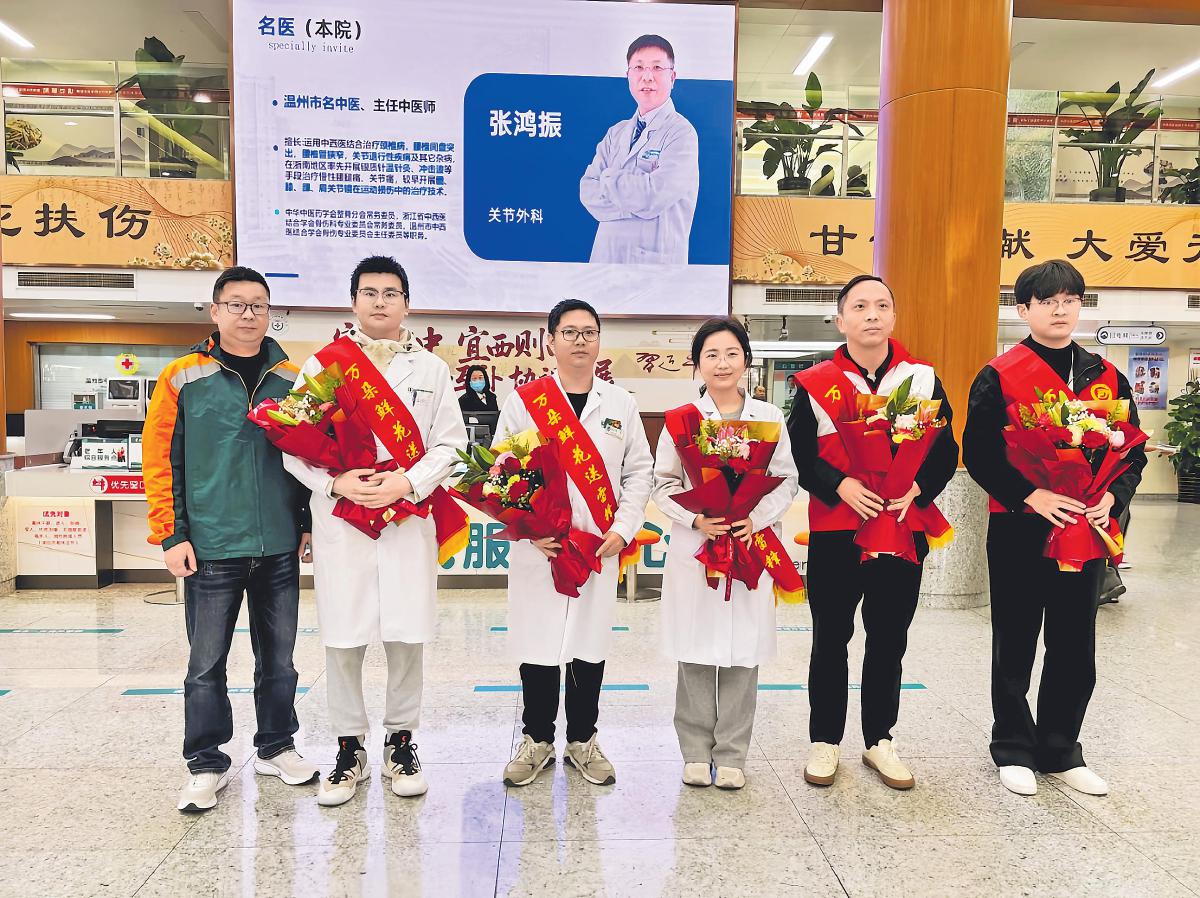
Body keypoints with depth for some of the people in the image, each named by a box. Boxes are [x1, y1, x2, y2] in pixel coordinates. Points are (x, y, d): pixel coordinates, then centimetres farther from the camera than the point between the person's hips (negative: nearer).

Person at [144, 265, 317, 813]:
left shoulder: (291, 379, 6)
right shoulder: (182, 378, -1)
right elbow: (160, 461, -2)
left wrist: (309, 522, 6)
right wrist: (171, 536, -7)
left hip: (280, 546, 3)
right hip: (211, 548, -2)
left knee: (278, 656, 13)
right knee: (207, 662, 7)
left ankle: (276, 747, 30)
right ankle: (206, 763, 23)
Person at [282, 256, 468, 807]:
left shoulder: (431, 368, 9)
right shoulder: (322, 364, 7)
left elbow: (450, 444, 3)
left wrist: (405, 483, -12)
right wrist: (336, 483, -13)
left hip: (409, 519, 1)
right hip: (339, 519, 0)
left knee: (406, 636, 5)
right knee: (342, 640, 5)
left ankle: (401, 742, 23)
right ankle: (349, 747, 22)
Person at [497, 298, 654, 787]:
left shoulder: (620, 403, 8)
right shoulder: (523, 400, 2)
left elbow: (639, 471, 7)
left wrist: (623, 528, -5)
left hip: (601, 547, 2)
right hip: (537, 548, -1)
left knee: (590, 643, 9)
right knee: (537, 642, 6)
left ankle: (582, 739, 27)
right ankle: (537, 739, 25)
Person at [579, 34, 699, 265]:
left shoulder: (681, 133, -8)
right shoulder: (616, 133, 10)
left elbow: (653, 196, -21)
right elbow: (588, 192, 0)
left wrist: (609, 177, -5)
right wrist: (635, 201, -15)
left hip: (655, 259, -5)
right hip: (605, 254, 5)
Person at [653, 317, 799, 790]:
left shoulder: (769, 418, 6)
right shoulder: (681, 419, 3)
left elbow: (787, 481, 6)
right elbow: (663, 485, 3)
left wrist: (756, 518, -11)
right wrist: (696, 518, -13)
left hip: (751, 549, 1)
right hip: (693, 549, 0)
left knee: (742, 651, 4)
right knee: (696, 651, 4)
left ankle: (731, 755, 19)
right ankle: (696, 752, 20)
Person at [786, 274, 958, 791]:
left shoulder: (923, 379, 5)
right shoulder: (816, 384, 0)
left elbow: (946, 450, 4)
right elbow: (799, 454, -2)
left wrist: (917, 487, -14)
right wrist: (842, 487, -17)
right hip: (835, 533, -1)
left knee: (889, 642, 12)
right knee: (830, 641, 8)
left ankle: (879, 740, 29)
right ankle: (825, 741, 24)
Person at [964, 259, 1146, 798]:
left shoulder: (1107, 378, 8)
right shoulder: (999, 376, -5)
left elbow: (1133, 452, 10)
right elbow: (978, 453, -10)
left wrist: (1111, 497, -8)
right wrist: (1031, 496, -20)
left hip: (1087, 532, 4)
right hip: (1019, 531, -4)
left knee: (1075, 649, 12)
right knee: (1015, 647, 8)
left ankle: (1061, 751, 28)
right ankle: (1014, 749, 23)